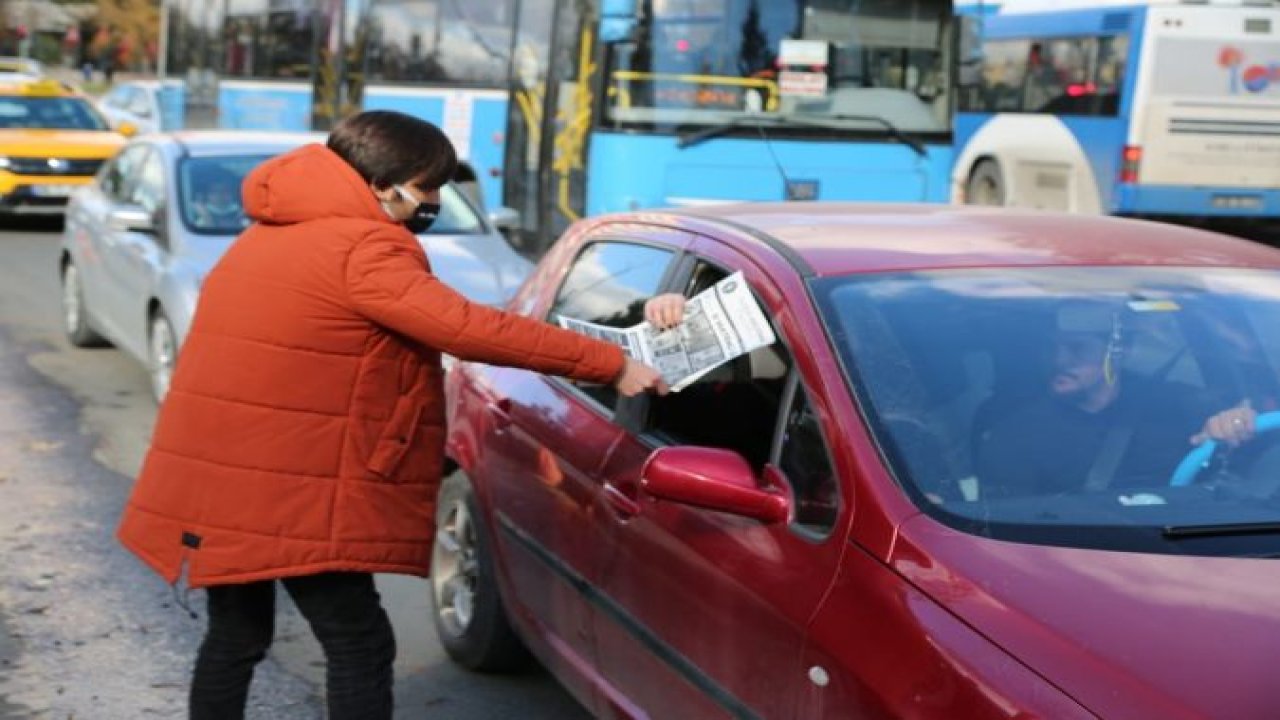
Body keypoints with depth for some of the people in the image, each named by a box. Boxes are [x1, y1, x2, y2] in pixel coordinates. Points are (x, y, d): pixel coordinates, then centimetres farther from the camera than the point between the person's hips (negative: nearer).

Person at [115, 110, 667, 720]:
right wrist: (610, 364, -20)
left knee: (235, 637, 18)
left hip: (220, 480, 9)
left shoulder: (276, 233, 17)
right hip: (287, 488, -9)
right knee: (360, 645, -3)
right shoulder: (361, 247, -14)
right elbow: (469, 328, -21)